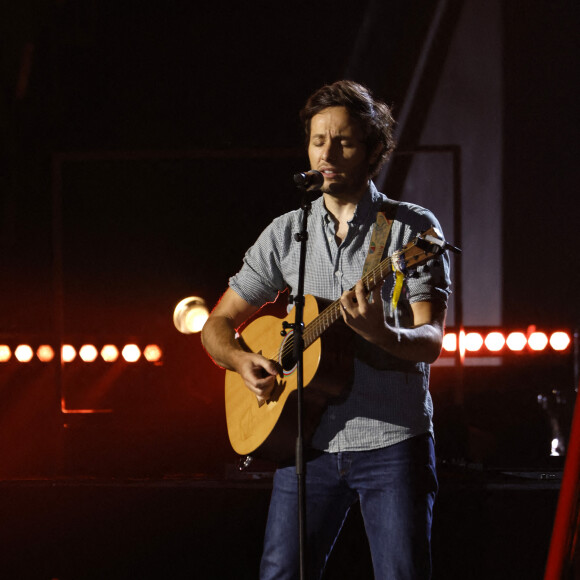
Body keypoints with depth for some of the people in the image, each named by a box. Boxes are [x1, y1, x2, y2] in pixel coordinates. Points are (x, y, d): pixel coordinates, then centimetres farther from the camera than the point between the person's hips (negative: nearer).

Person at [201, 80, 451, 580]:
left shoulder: (412, 228, 0)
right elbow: (218, 326, 15)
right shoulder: (287, 233, 10)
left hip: (393, 441, -3)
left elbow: (431, 342, -10)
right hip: (308, 443, 3)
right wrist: (244, 362, -6)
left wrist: (381, 334, -31)